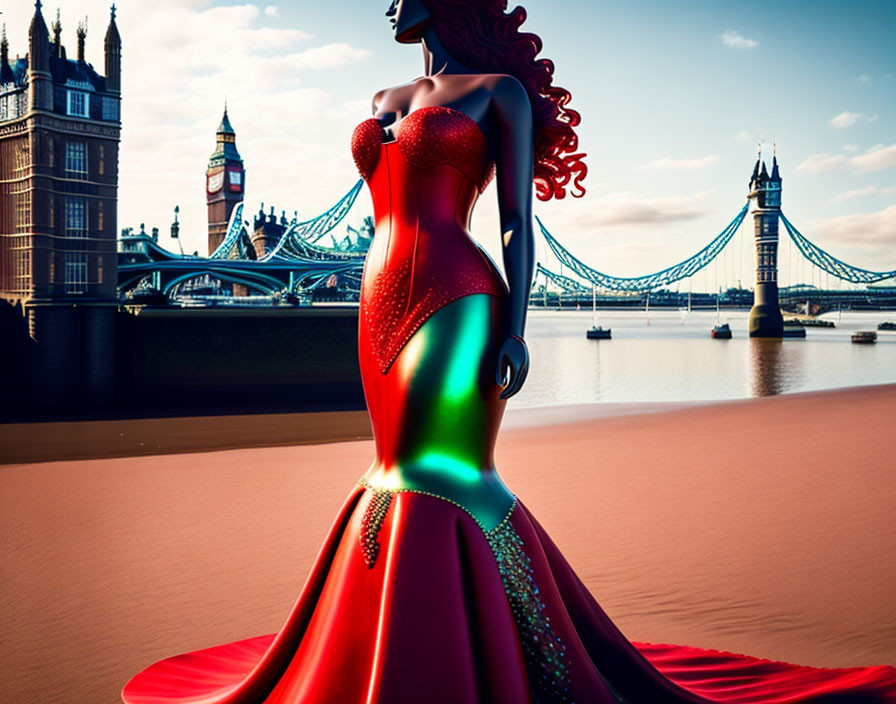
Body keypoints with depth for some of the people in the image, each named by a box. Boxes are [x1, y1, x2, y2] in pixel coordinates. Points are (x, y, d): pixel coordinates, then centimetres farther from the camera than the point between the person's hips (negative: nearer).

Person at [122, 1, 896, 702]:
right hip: (384, 299, 7)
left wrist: (515, 331, -13)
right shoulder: (387, 101, 22)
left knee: (438, 478, -13)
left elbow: (519, 221, -4)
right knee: (402, 477, 10)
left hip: (454, 298, -7)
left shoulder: (500, 90, 3)